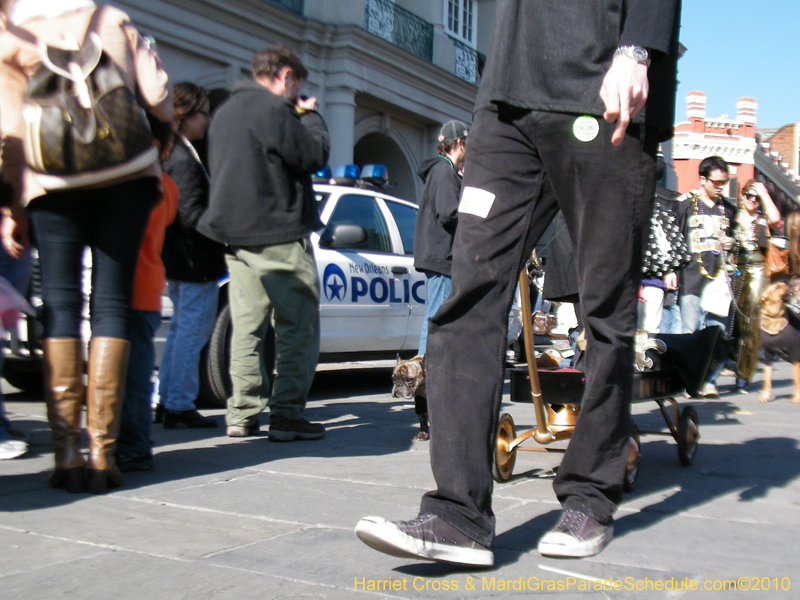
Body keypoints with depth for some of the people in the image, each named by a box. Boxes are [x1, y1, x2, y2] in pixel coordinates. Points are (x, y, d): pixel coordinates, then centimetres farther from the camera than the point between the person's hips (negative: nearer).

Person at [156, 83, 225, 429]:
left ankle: (167, 401, 25)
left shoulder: (169, 155, 13)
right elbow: (192, 216, -21)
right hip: (196, 260, -10)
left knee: (181, 329, 18)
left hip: (176, 260, 10)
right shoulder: (185, 160, -16)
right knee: (193, 332, -3)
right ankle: (180, 406, 3)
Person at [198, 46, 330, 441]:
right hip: (278, 236, -8)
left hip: (237, 236, 8)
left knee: (246, 327, 11)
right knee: (298, 329, -1)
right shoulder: (274, 108, -11)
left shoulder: (225, 112, 18)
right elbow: (315, 155, -12)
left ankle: (242, 414, 12)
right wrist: (310, 116, 6)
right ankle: (286, 416, -2)